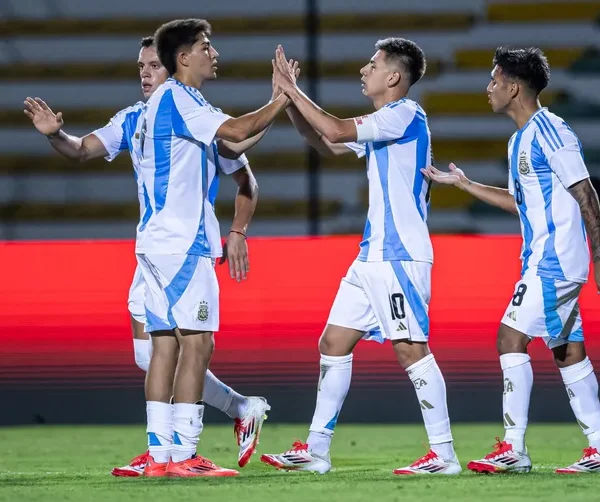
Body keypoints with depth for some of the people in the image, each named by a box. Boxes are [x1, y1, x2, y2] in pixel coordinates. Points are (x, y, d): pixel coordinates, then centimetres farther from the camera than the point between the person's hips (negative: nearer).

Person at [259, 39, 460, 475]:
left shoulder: (405, 114, -11)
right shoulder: (381, 124, 18)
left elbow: (335, 130, -19)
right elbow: (327, 144, 25)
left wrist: (293, 91, -9)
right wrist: (289, 100, 14)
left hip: (400, 256, -10)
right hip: (374, 256, 10)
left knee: (411, 349, -10)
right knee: (334, 344, 9)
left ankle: (444, 454, -7)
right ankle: (317, 449, 12)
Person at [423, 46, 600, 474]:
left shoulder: (549, 131, -14)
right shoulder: (520, 140, 15)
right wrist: (463, 184, 26)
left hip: (554, 261, -10)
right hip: (543, 259, 10)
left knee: (512, 337, -11)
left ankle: (514, 449, -11)